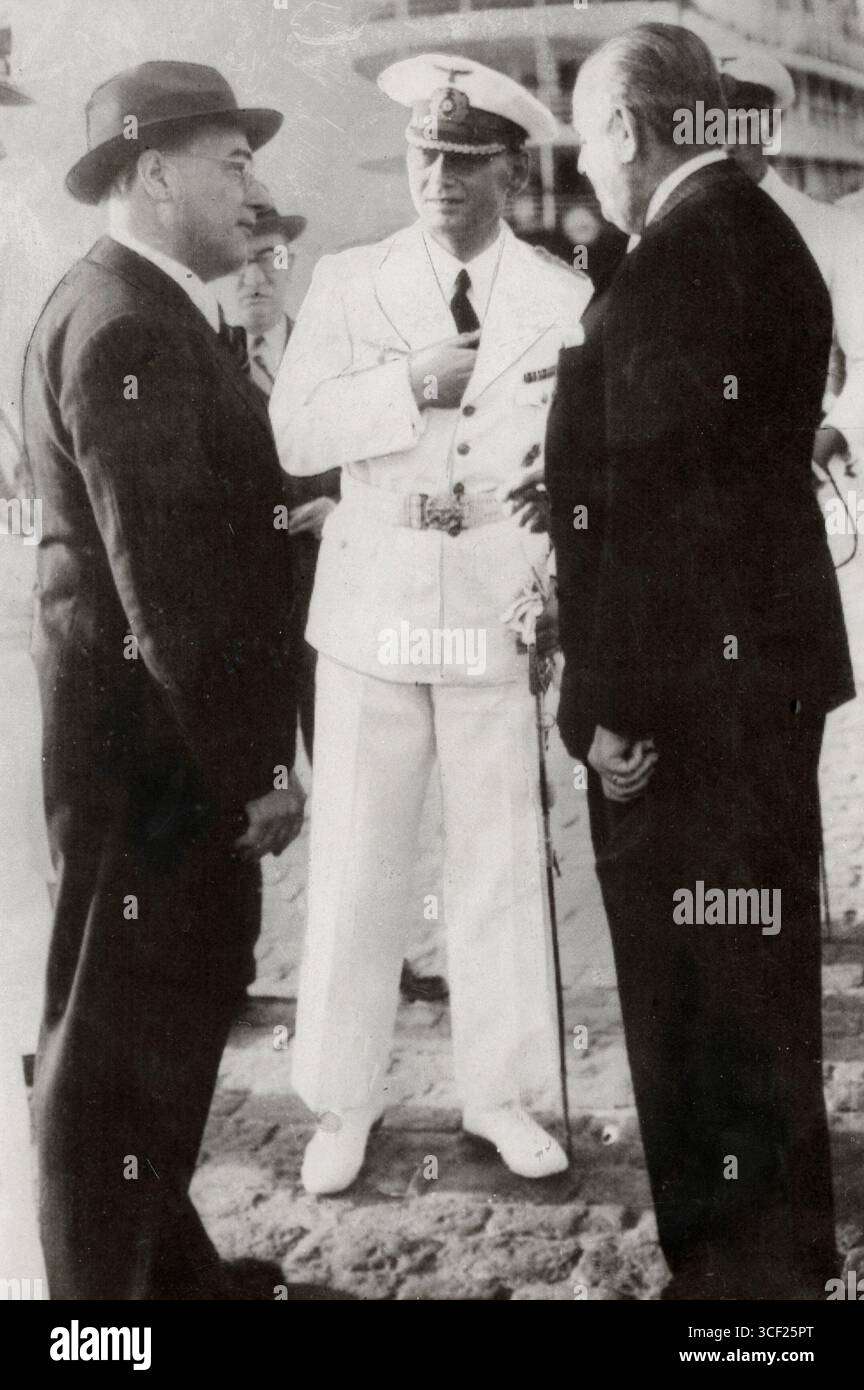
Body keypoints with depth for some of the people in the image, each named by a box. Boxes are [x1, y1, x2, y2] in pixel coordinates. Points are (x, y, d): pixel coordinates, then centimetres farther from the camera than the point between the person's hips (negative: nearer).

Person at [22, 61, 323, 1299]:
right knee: (119, 1029, 3)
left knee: (177, 1003, 20)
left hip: (178, 727, 10)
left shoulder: (154, 310, 14)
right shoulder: (128, 326, -19)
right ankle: (103, 1283, 20)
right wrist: (251, 764, -20)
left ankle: (164, 1261, 36)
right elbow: (165, 570, -23)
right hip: (153, 732, -10)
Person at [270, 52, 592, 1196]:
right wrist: (409, 386, -15)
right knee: (355, 859, 5)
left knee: (502, 857, 7)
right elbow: (293, 436, -4)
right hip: (373, 607, 1)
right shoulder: (347, 285, 5)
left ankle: (499, 1089, 24)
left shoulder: (567, 303, 2)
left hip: (504, 613, 0)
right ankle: (344, 1099, 19)